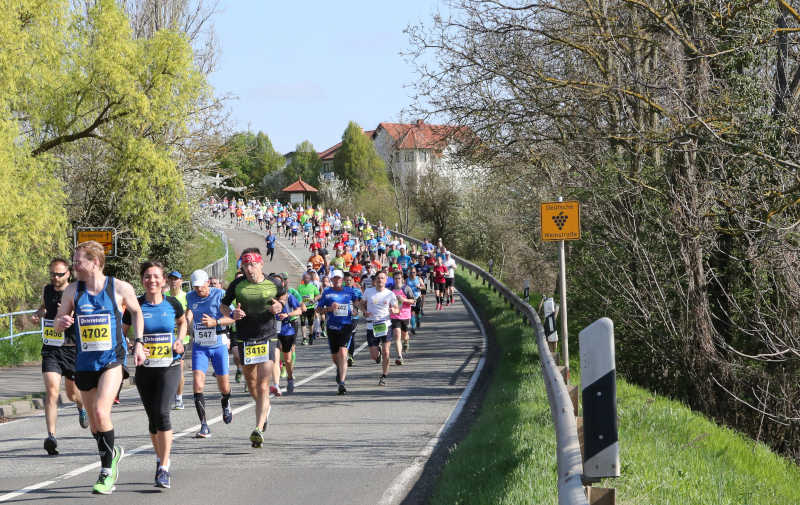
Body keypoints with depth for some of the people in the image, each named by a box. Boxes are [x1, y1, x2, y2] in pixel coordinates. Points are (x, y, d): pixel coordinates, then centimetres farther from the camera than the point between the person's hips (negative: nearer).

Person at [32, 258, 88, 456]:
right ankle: (51, 437, -21)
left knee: (72, 393, 16)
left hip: (72, 349, -2)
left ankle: (82, 407, 53)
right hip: (50, 349, 2)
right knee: (51, 391, -15)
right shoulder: (47, 290, 4)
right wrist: (38, 314, 5)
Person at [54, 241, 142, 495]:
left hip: (112, 359, -4)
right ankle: (112, 453, 41)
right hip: (85, 361, 4)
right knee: (93, 418, 13)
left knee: (101, 412, -20)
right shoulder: (73, 290, 2)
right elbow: (56, 324, 9)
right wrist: (61, 322, -15)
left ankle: (107, 471, -7)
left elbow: (136, 312, 13)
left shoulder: (120, 288, -5)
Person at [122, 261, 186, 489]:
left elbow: (183, 322, 20)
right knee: (153, 418, 9)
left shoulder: (172, 304, -1)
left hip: (169, 366, -2)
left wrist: (179, 340, 3)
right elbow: (120, 332, 5)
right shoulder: (136, 306, -3)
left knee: (161, 412, -18)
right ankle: (160, 459, 32)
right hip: (145, 368, 2)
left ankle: (164, 469, -16)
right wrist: (134, 346, -13)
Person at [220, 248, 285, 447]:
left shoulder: (273, 284, -2)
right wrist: (231, 314, -11)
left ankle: (259, 429, -15)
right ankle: (264, 408, 46)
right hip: (245, 340, 2)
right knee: (250, 381, 15)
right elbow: (223, 305, 10)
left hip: (267, 339, -2)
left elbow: (283, 295, 20)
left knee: (263, 386, -11)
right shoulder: (237, 285, -2)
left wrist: (280, 305, -1)